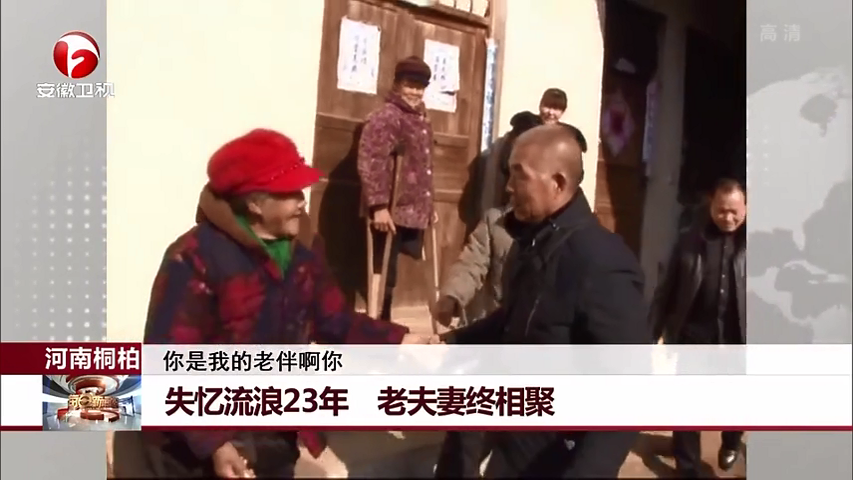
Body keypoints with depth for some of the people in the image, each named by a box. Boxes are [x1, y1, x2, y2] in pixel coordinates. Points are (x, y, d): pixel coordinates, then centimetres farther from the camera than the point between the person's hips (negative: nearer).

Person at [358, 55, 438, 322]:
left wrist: (429, 206, 22)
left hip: (415, 213, 7)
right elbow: (369, 162, -17)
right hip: (391, 213, -7)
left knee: (390, 275, 12)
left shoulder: (421, 120, 17)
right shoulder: (385, 117, -8)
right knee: (384, 276, -1)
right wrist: (378, 206, -23)